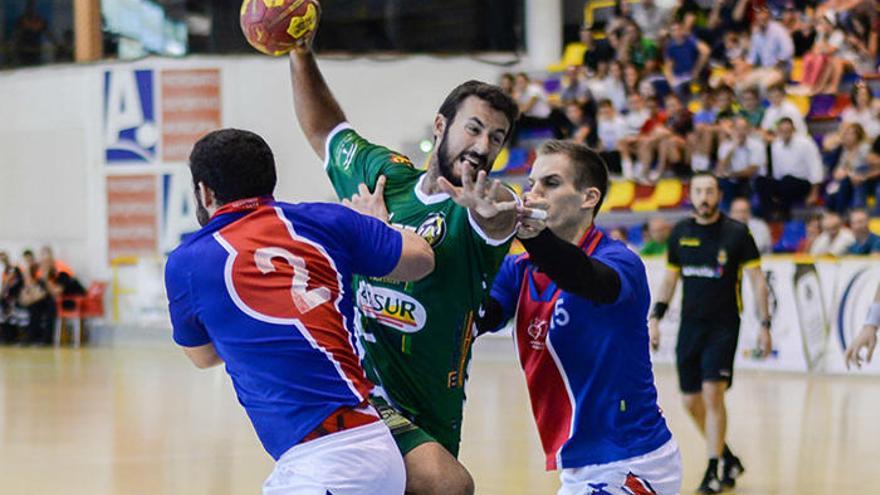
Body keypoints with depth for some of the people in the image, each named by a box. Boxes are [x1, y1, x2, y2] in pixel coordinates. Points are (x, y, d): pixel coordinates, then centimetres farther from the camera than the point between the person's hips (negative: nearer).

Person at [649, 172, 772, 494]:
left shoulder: (737, 233, -6)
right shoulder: (680, 233, 6)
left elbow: (757, 280, -3)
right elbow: (670, 278, 17)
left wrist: (765, 325, -9)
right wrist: (655, 318, 9)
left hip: (723, 326, -5)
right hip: (690, 325, 5)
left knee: (713, 393, -15)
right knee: (691, 401, 7)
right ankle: (728, 458, 28)